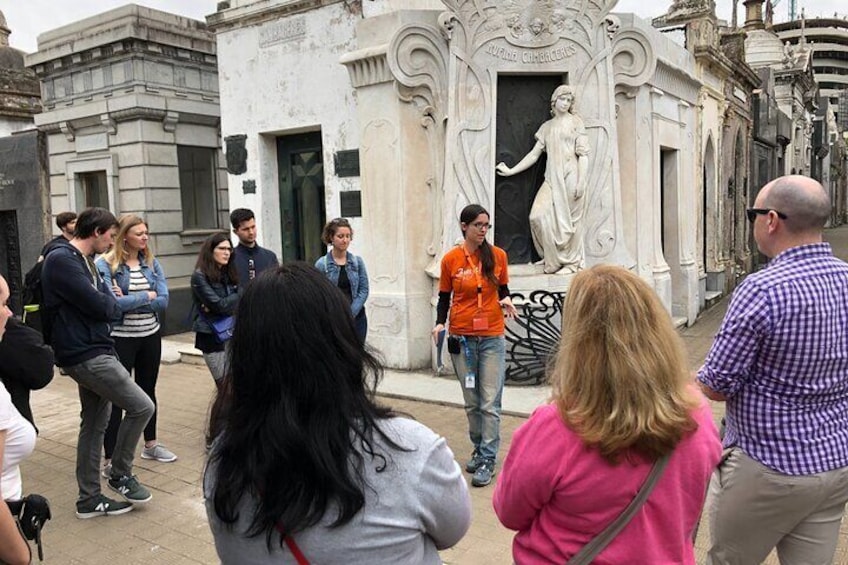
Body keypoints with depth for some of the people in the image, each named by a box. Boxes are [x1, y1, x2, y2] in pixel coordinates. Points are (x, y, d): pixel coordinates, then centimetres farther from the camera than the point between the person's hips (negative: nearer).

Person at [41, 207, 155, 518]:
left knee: (95, 424, 14)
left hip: (92, 352, 10)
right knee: (141, 406, -8)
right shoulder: (62, 260, -16)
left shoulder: (85, 261, 15)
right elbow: (101, 306, -21)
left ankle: (89, 498, 23)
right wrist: (112, 301, -1)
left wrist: (109, 303, -6)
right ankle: (121, 473, 10)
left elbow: (110, 306, 14)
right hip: (85, 355, -10)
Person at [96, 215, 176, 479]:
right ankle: (110, 460, 10)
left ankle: (151, 444, 35)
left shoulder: (152, 263, 3)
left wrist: (128, 301, -16)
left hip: (150, 336, 5)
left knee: (148, 390, 18)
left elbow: (163, 302, -6)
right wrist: (146, 296, -12)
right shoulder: (105, 264, -10)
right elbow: (110, 303, -22)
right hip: (120, 338, -5)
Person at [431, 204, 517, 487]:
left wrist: (506, 300, -10)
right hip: (462, 338, 1)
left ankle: (487, 460, 5)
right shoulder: (450, 259, -2)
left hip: (492, 338, 0)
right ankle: (479, 450, 28)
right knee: (472, 402, 12)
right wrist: (440, 323, -10)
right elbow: (444, 297, 5)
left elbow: (503, 289, 12)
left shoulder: (497, 255, 0)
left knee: (490, 403, -3)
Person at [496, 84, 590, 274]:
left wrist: (581, 182, -11)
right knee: (538, 216, -10)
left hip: (570, 176, -4)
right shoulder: (547, 127, 18)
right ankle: (553, 260, 5)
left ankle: (572, 263, 13)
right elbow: (534, 154, 17)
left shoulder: (575, 122, 6)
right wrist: (511, 170, 13)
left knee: (569, 219, -2)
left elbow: (583, 153, -1)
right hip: (552, 178, 4)